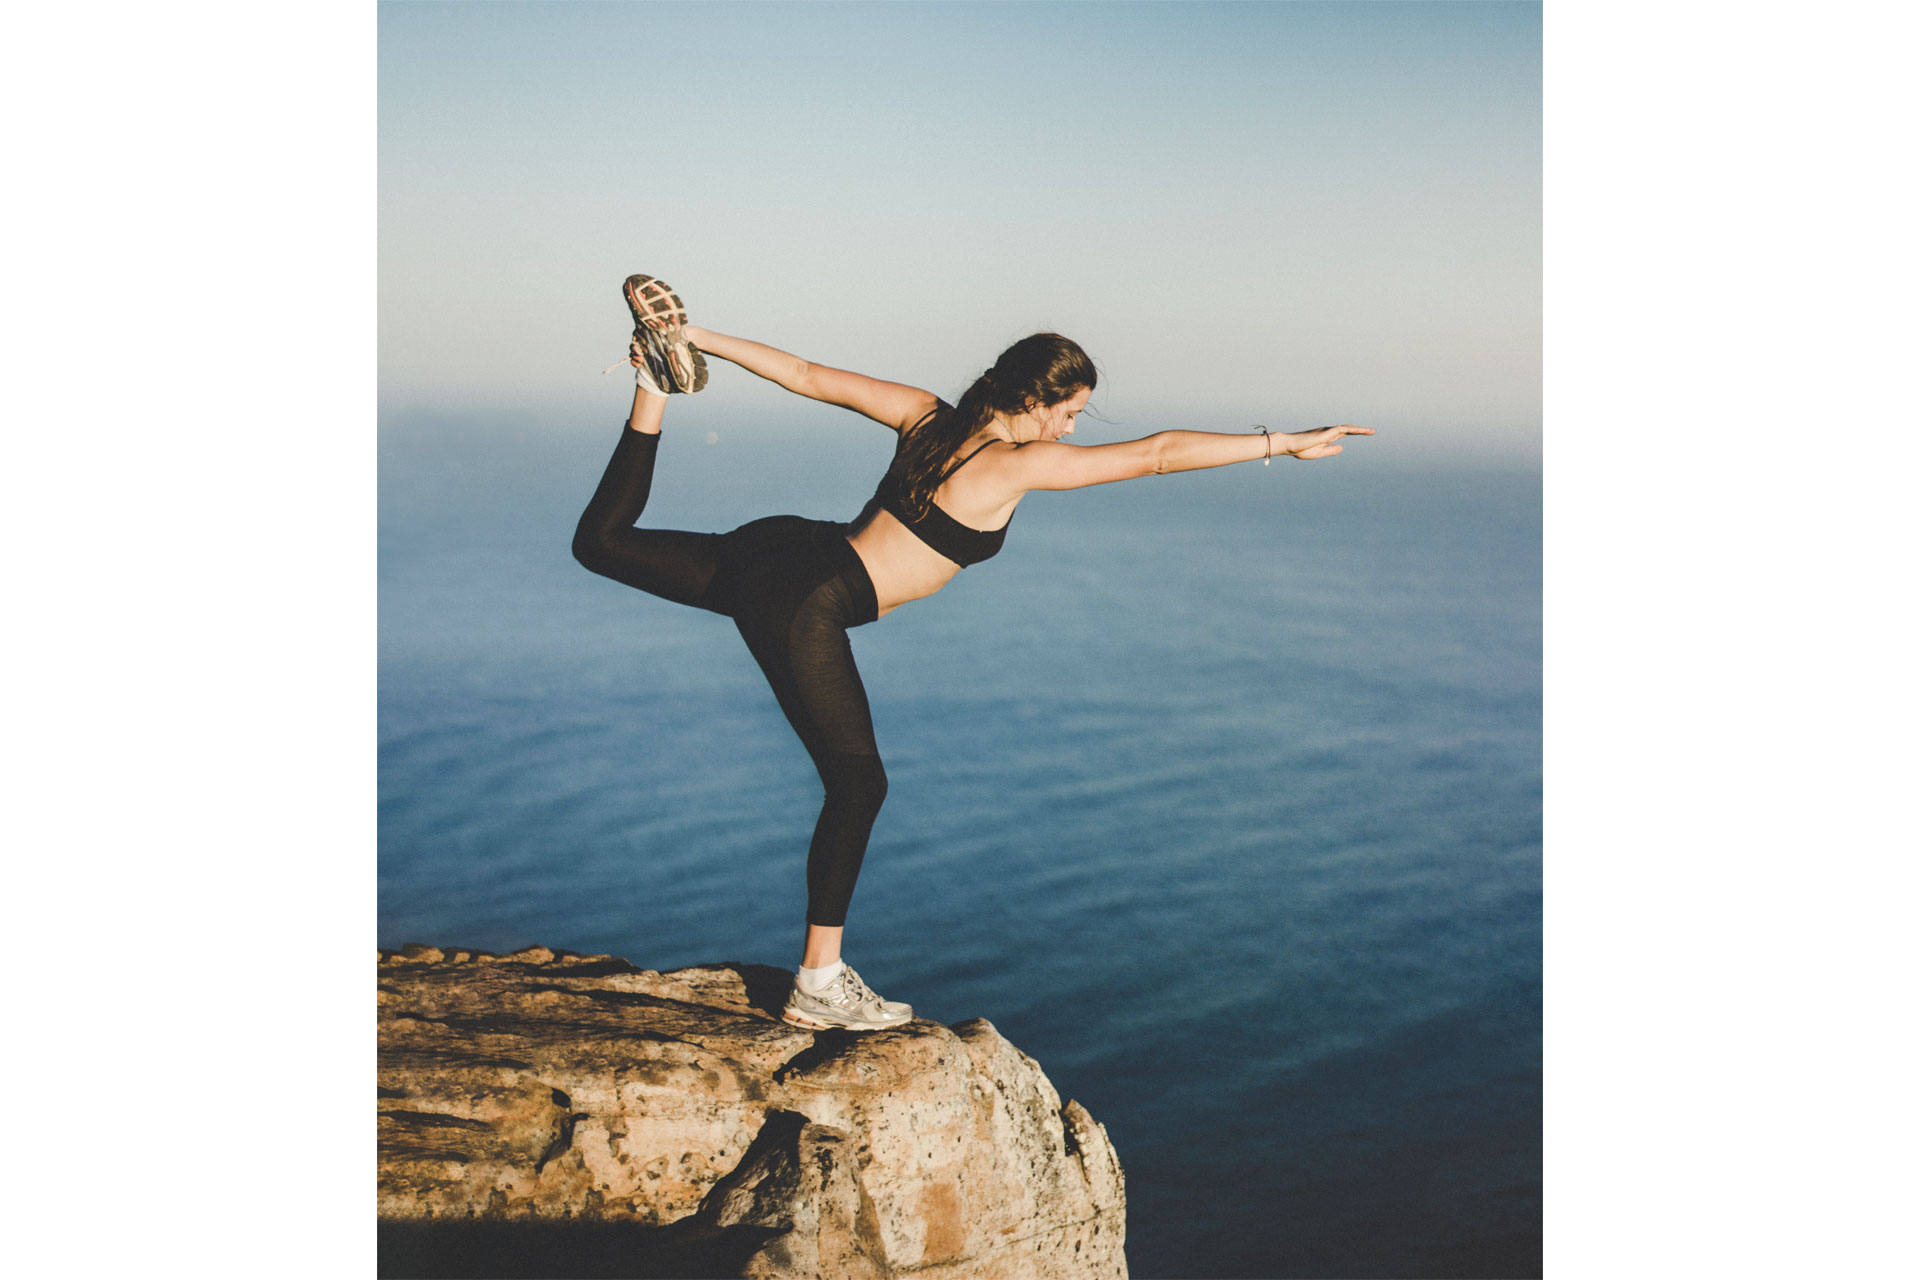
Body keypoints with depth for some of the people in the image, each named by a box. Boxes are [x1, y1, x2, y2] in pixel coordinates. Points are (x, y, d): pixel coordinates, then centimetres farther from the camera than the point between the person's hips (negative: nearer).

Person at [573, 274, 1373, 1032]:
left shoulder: (928, 416, 7)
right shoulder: (1018, 464, -12)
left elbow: (810, 377, 12)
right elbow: (1156, 454, -11)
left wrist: (704, 341, 19)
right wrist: (1282, 443, -4)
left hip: (779, 552, 8)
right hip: (805, 607, -8)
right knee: (857, 785, 4)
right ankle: (820, 986, 11)